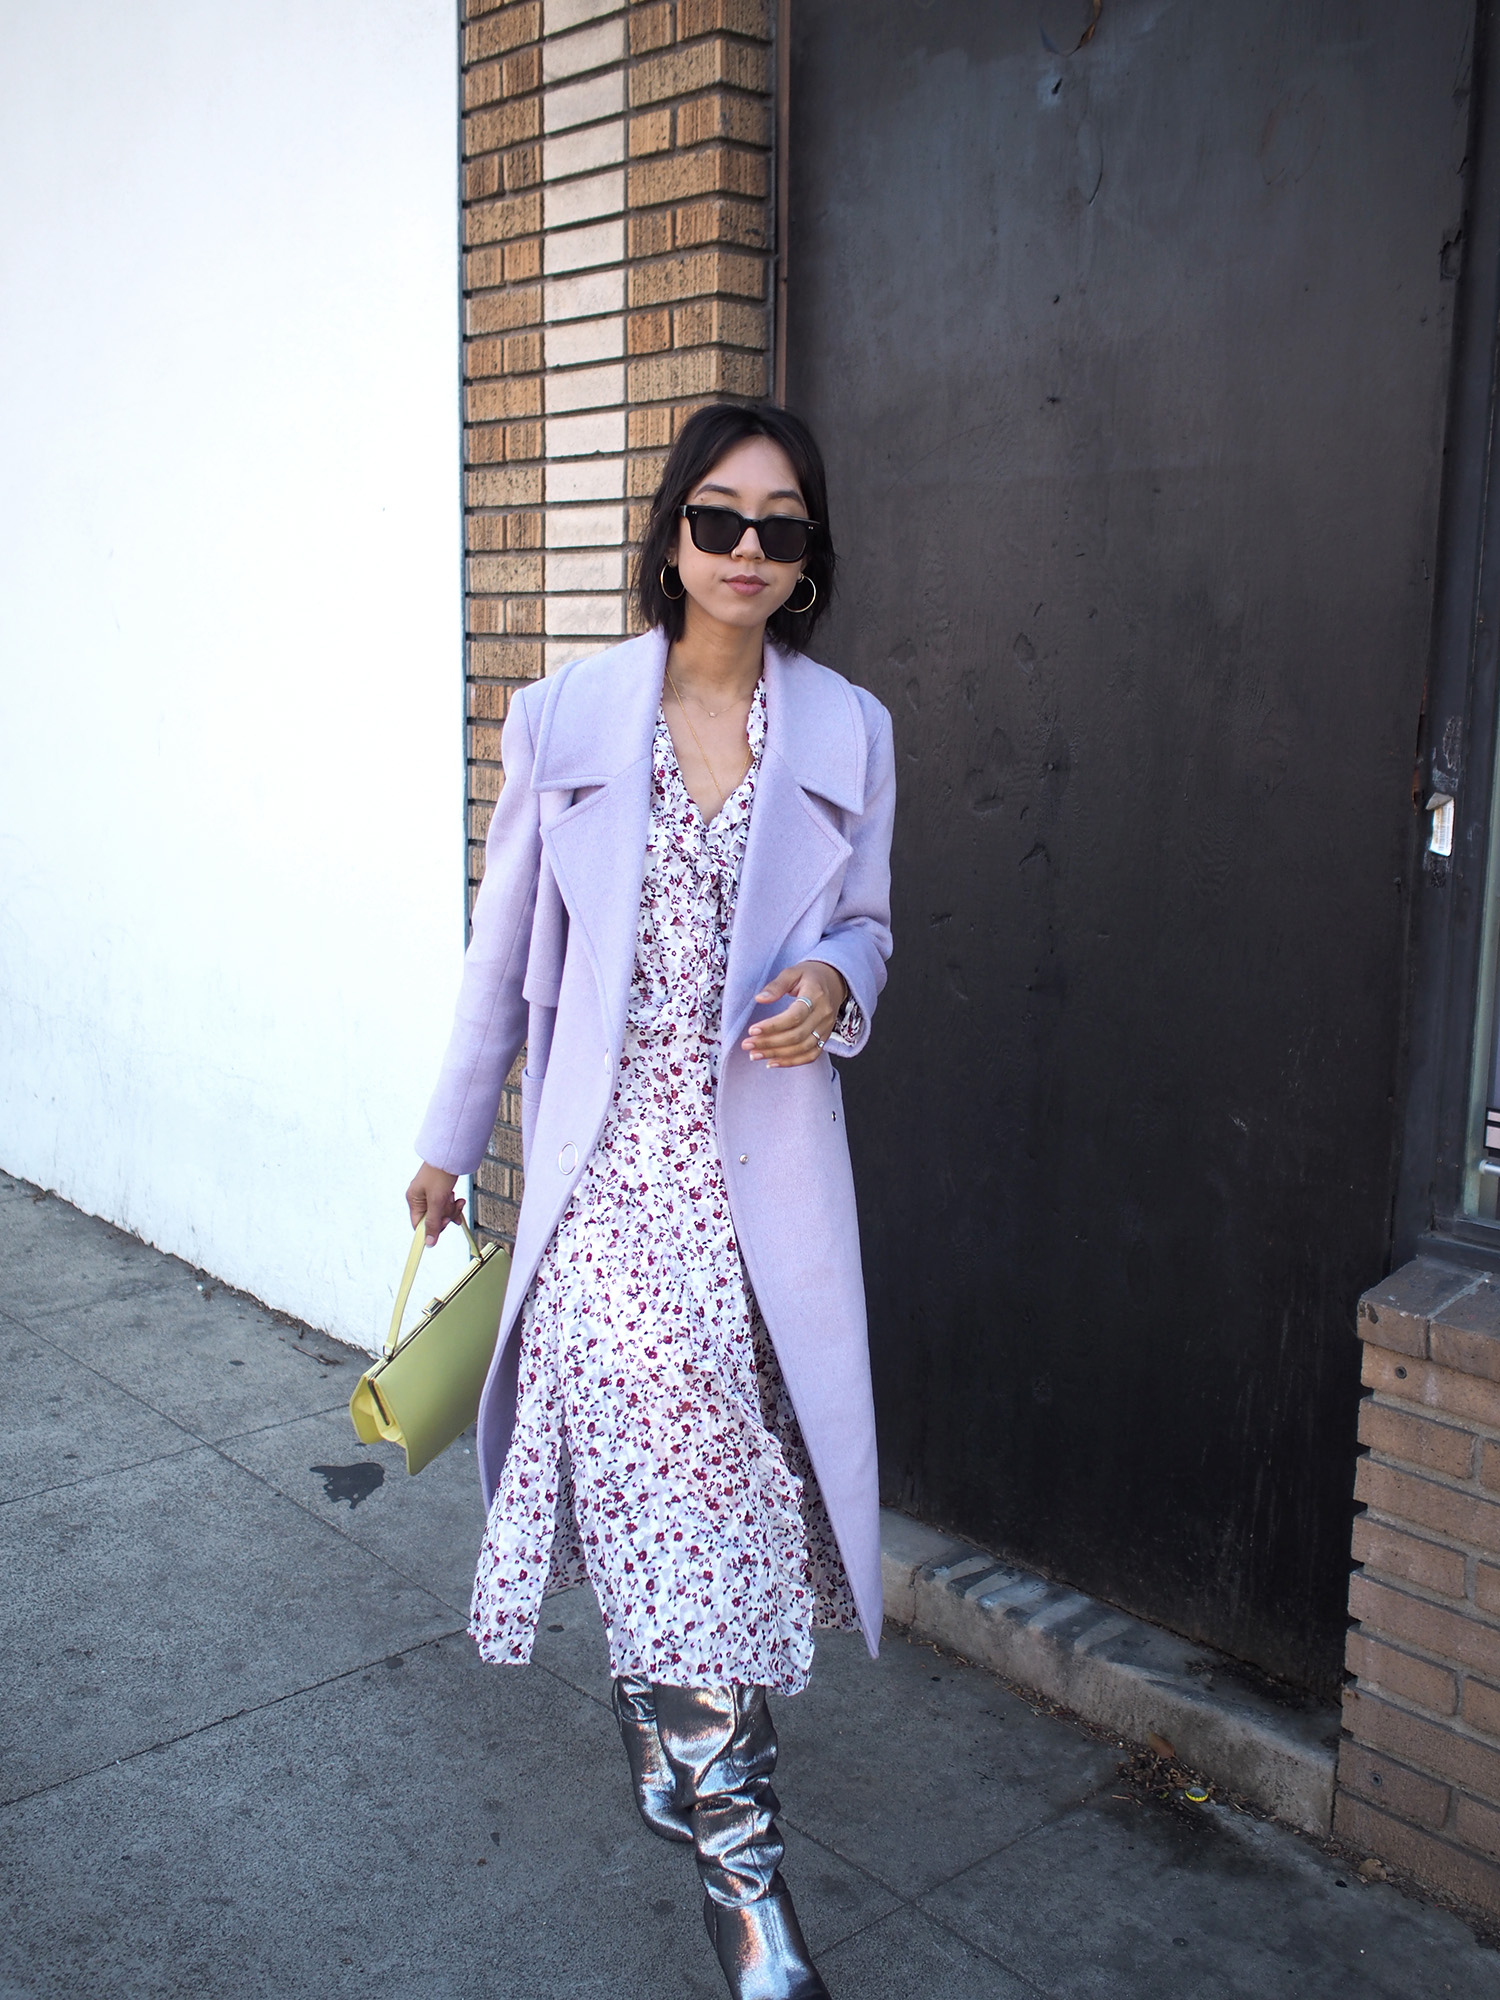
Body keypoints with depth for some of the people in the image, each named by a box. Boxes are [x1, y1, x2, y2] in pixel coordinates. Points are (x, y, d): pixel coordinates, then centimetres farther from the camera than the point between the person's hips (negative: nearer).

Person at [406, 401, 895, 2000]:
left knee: (711, 1467, 7)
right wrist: (450, 1140, 14)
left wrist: (836, 985, -10)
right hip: (610, 1153, -2)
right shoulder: (562, 718, 1)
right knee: (675, 1459, -12)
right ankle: (737, 1842, 0)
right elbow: (506, 945, 8)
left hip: (765, 1160, 2)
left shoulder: (848, 733, 5)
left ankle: (665, 1717, 35)